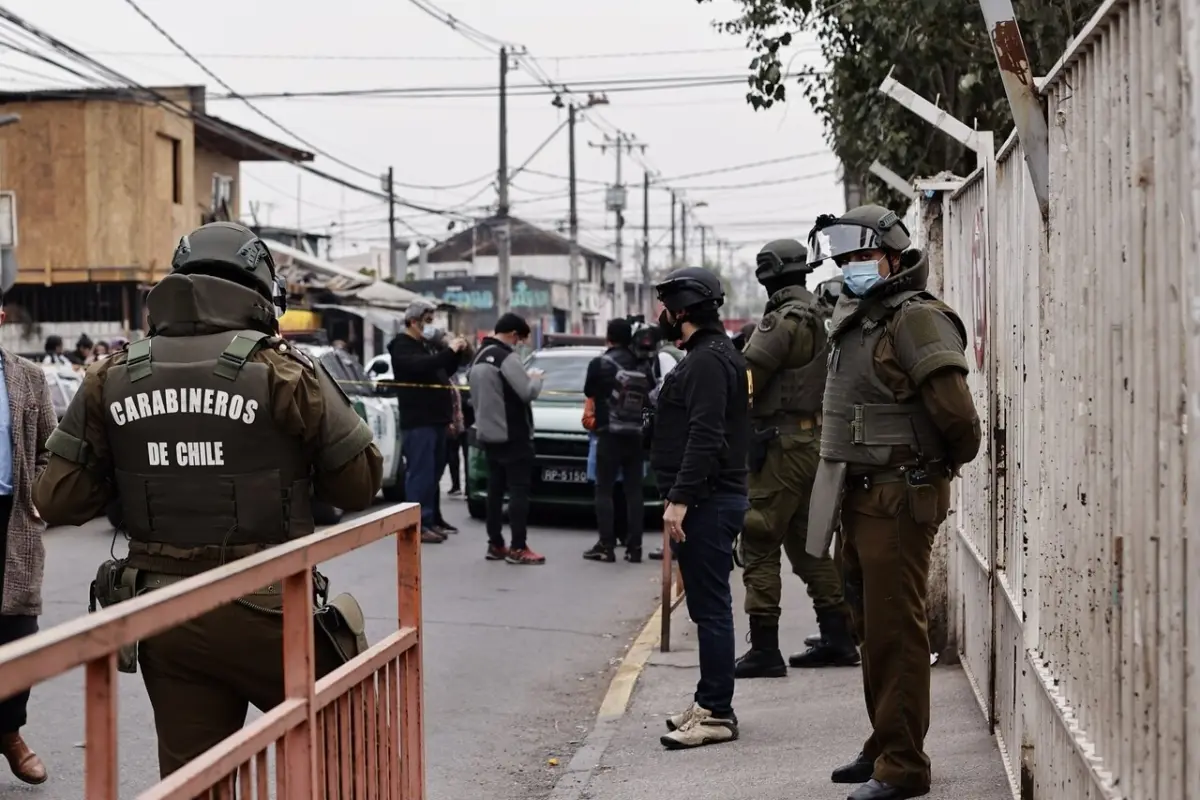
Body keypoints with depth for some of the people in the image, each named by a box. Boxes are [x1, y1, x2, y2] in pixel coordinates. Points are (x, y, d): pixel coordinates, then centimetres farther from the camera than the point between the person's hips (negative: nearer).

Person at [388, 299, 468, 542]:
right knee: (420, 473, -11)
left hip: (436, 419, 9)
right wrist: (449, 351, -24)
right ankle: (419, 525, -12)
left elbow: (445, 371, 24)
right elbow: (421, 365, -27)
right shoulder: (402, 347, -8)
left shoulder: (428, 345, 20)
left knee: (434, 472, 13)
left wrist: (457, 352, 8)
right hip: (418, 421, -9)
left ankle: (433, 520, 21)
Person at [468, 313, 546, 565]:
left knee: (495, 489, 11)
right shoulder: (506, 357, -16)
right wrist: (535, 378, 0)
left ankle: (495, 545, 14)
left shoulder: (479, 358, 13)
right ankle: (518, 548, -8)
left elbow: (475, 397, 19)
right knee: (519, 490, -6)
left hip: (489, 434, 9)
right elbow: (528, 393, -19)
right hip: (512, 435, -9)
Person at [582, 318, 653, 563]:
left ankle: (606, 547, -4)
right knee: (634, 491, 6)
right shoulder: (643, 366, 6)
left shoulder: (600, 363, -6)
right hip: (636, 435, 4)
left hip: (610, 435, -4)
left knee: (604, 491, 0)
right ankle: (634, 547, 4)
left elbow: (589, 392, 7)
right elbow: (651, 396, 9)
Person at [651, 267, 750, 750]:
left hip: (708, 504, -11)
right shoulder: (706, 355, 19)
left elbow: (705, 437, -23)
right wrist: (681, 497, 21)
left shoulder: (708, 360, -14)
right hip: (708, 500, 11)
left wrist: (680, 499, -25)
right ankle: (711, 704, 20)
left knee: (711, 608, -8)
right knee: (709, 607, 14)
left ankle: (716, 714, -4)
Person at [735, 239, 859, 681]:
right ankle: (837, 639, 21)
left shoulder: (785, 319, -15)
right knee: (807, 544, 17)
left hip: (782, 443, -10)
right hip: (815, 439, 10)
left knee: (760, 546, -6)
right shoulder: (821, 317, 14)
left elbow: (747, 374, -17)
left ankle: (764, 649, -6)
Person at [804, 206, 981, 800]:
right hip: (858, 496, 9)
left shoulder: (916, 320, -15)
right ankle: (884, 745, 28)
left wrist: (946, 464, -4)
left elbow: (957, 413, -21)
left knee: (896, 633, -5)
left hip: (898, 498, -9)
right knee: (872, 629, 16)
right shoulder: (853, 318, 14)